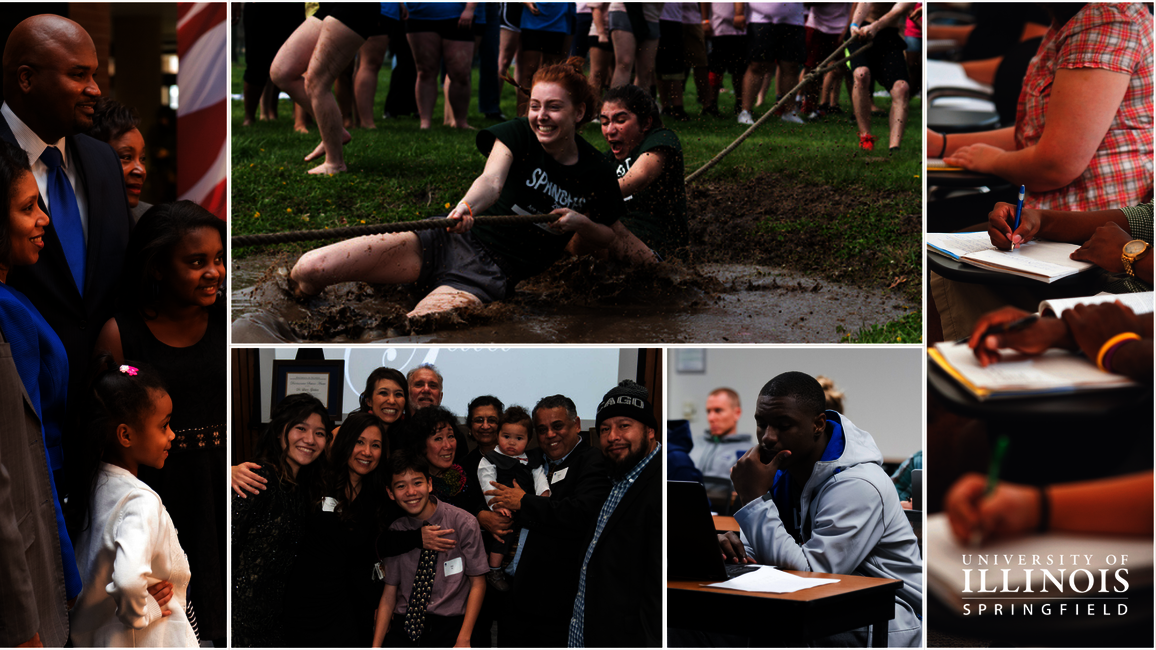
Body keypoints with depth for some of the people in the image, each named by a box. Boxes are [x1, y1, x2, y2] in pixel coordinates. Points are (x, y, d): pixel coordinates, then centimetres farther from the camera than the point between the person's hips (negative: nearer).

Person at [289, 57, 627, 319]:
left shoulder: (596, 174, 3)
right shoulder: (517, 133, 1)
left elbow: (607, 239, 18)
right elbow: (492, 180, -19)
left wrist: (582, 224, -7)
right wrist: (466, 206, -43)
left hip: (490, 275, -1)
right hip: (448, 240, 2)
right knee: (307, 271, -15)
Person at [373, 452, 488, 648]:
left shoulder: (463, 524, -2)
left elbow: (478, 584, -2)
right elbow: (389, 592, 8)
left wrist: (463, 641, -11)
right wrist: (376, 646, -2)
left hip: (449, 626, -2)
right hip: (404, 627, 2)